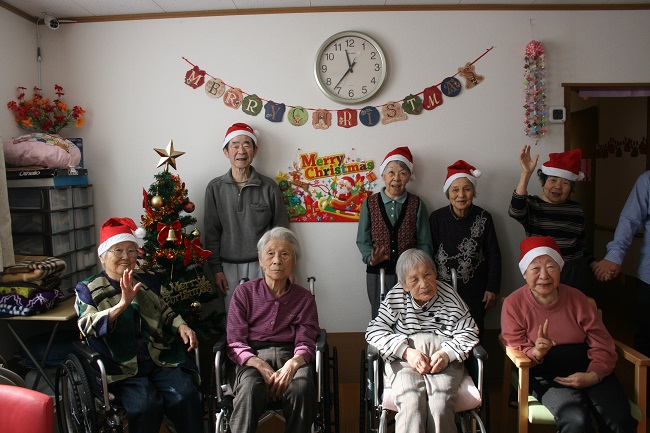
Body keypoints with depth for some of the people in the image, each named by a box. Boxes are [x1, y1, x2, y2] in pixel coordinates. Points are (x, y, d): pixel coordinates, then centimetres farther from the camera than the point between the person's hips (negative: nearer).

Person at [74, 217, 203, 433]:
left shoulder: (148, 281, 18)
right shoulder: (88, 290, 7)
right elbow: (88, 325, -10)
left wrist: (181, 326, 5)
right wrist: (122, 304, -26)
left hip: (162, 359, 3)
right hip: (123, 369, -3)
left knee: (186, 396, -24)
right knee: (146, 404, -30)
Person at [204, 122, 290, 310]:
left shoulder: (269, 187, -1)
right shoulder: (215, 188, 2)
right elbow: (212, 232, 4)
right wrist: (216, 269, 1)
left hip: (262, 265, -1)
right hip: (229, 266, 1)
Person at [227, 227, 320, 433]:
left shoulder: (304, 298, 14)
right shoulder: (244, 293, 11)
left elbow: (305, 343, 4)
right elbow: (235, 343, 4)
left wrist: (293, 363, -20)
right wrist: (261, 366, -16)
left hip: (290, 357, 1)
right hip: (253, 358, -1)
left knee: (301, 387, -33)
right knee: (251, 387, -35)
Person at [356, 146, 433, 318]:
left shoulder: (416, 204, 1)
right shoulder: (370, 203, 2)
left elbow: (424, 244, 3)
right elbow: (362, 240, 4)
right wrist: (370, 258, -14)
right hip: (378, 273, 1)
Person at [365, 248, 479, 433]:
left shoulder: (449, 295, 6)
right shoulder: (395, 298, 6)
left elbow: (469, 332, 7)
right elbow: (374, 331, 2)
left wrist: (447, 353, -12)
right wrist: (406, 351, -12)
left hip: (445, 360, 0)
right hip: (403, 358, 0)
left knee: (440, 402, -30)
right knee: (410, 401, -31)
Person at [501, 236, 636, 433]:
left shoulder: (576, 298, 6)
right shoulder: (513, 304, -3)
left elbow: (603, 345, 5)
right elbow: (516, 349, -3)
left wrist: (593, 376, -14)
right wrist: (536, 353, -26)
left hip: (588, 371, 3)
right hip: (546, 374, -3)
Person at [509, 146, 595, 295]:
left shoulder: (576, 209, 11)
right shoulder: (531, 204, -2)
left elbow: (580, 246, 20)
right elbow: (515, 211, -28)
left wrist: (593, 264, 5)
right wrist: (526, 174, -30)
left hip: (575, 274, 4)